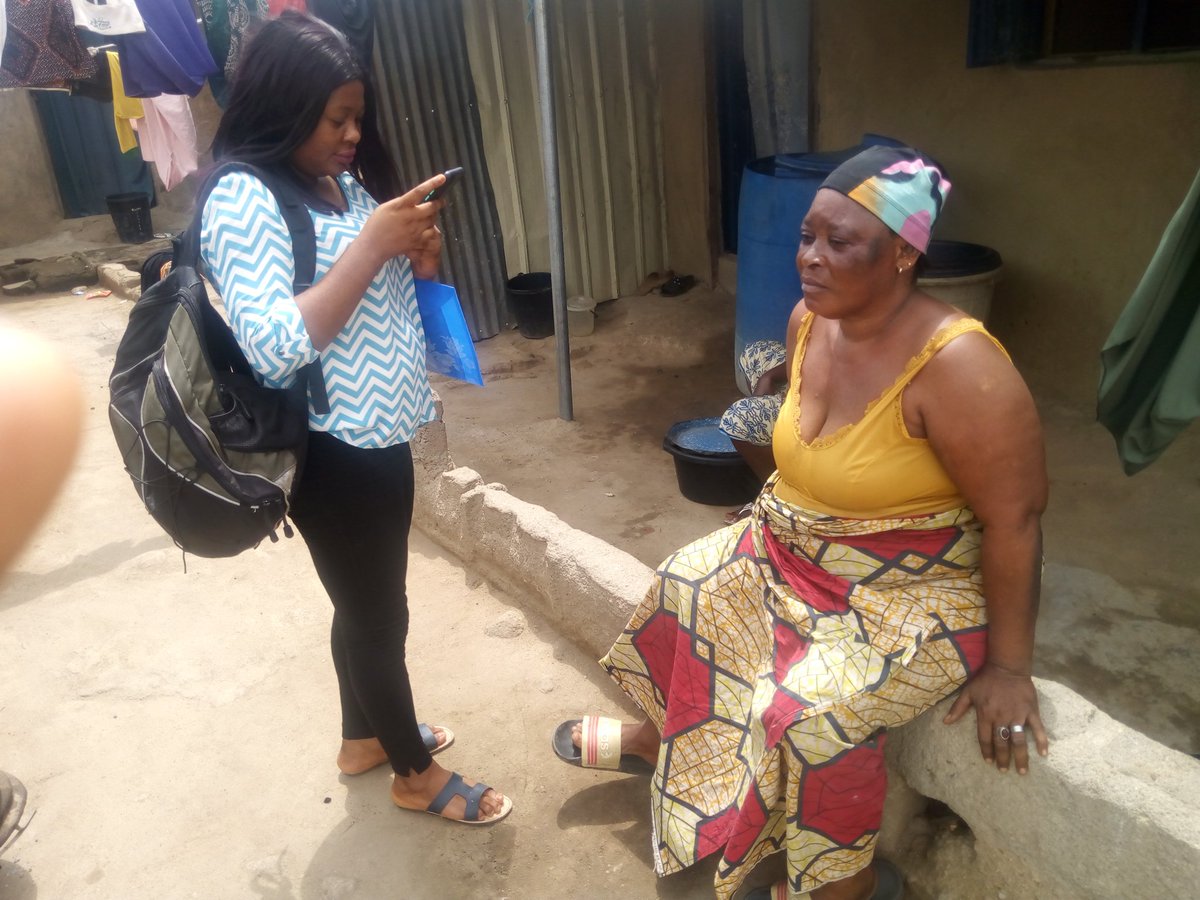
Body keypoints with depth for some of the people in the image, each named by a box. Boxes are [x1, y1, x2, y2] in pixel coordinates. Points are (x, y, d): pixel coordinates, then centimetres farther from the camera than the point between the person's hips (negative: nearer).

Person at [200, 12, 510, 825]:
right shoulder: (245, 199, -17)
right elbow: (274, 348, -27)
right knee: (379, 614, 8)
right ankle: (416, 774, 30)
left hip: (380, 435, 8)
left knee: (366, 603, 22)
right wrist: (372, 244, -27)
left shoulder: (344, 180, 8)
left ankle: (365, 736, 44)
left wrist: (418, 259, -3)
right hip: (330, 452, -8)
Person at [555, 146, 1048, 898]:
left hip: (911, 590, -7)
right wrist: (778, 517, 15)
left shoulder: (955, 365, -30)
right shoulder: (810, 321, -7)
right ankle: (659, 734, 38)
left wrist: (1009, 667, -17)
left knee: (809, 713, -23)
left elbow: (1014, 521, -23)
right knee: (687, 589, 11)